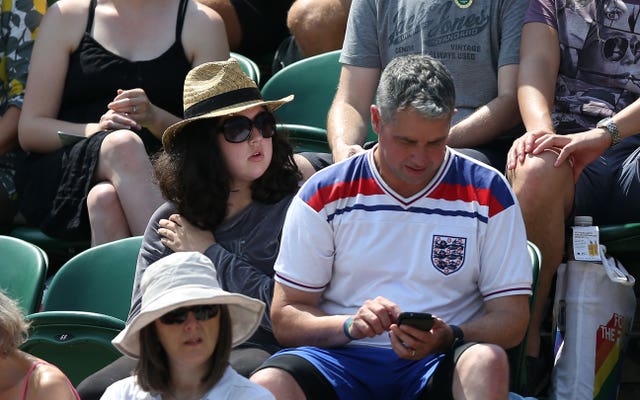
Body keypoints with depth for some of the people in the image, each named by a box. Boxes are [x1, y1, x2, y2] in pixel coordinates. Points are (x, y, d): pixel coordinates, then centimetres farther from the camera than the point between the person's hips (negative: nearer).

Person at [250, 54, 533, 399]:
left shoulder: (487, 194, 6)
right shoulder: (324, 196, 6)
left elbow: (511, 319, 3)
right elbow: (285, 319, 4)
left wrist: (447, 338, -18)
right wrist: (350, 325, -17)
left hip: (441, 364, 0)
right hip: (344, 358, 0)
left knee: (487, 362, -36)